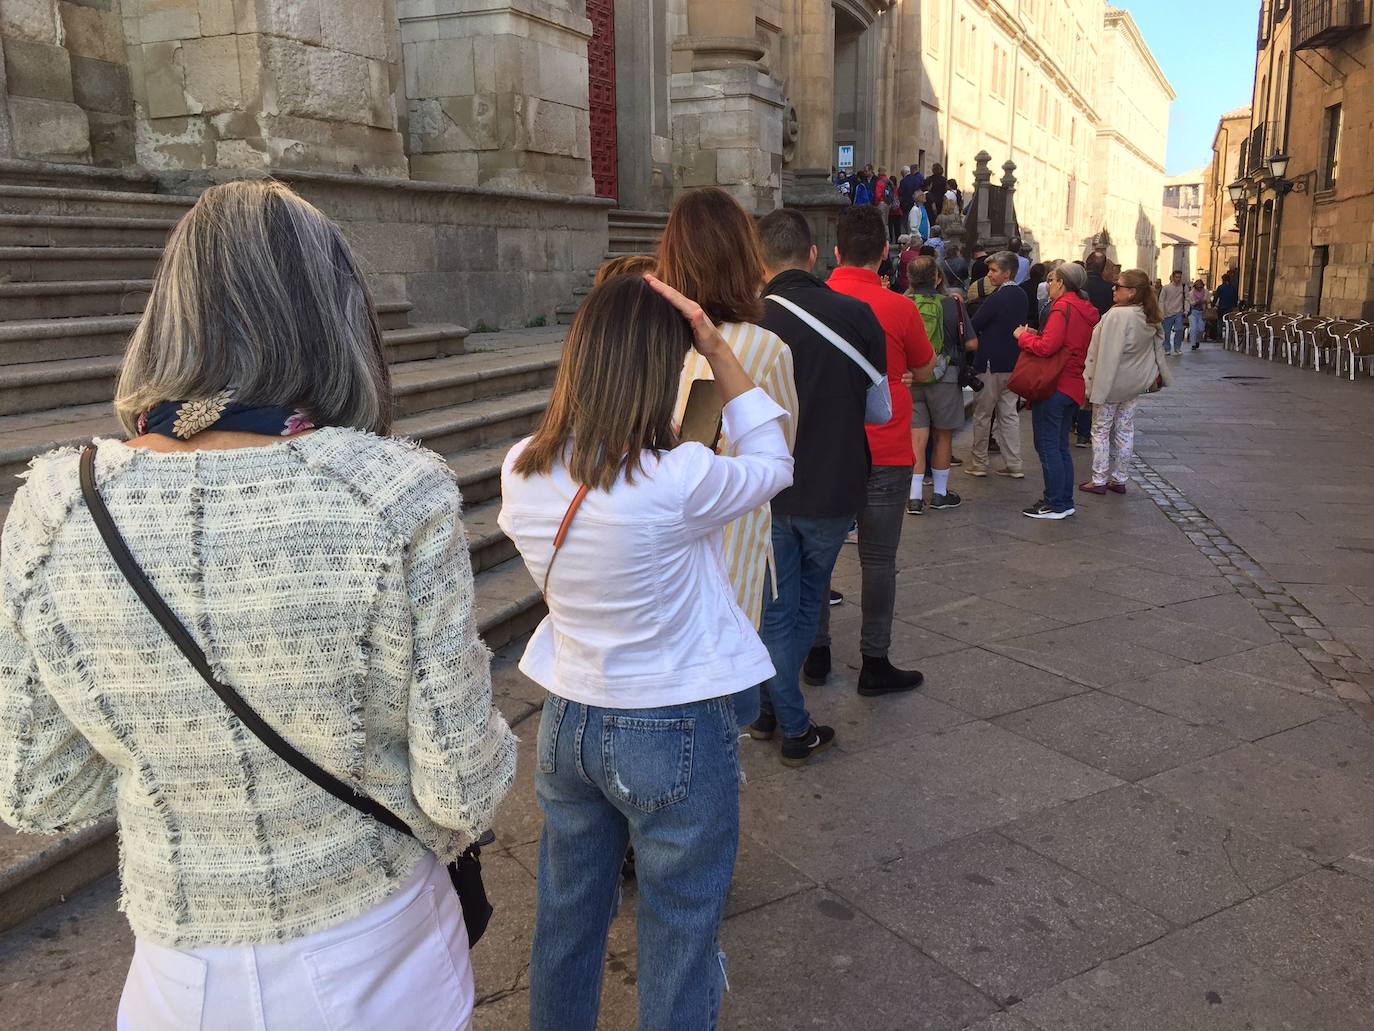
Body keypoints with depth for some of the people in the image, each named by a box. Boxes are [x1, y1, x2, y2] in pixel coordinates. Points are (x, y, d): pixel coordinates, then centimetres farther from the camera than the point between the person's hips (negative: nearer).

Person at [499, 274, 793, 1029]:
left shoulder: (522, 472, -10)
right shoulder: (678, 480, -25)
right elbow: (772, 464, -6)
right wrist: (717, 349, -8)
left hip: (567, 721, 6)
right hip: (674, 734, -5)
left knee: (566, 921, 25)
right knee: (678, 941, 17)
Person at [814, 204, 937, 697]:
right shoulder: (898, 308, -11)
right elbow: (924, 370, 6)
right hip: (885, 454, -3)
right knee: (878, 559, 5)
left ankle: (817, 651, 24)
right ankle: (874, 664, 11)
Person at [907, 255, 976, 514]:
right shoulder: (952, 305, -8)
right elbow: (972, 344, -6)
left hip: (911, 377, 2)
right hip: (943, 376, -1)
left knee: (917, 436, 6)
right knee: (943, 436, 12)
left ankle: (915, 497, 3)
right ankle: (940, 494, 21)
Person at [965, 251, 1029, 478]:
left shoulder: (997, 297, -19)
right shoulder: (1022, 296, 6)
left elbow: (974, 325, -15)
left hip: (991, 363, -7)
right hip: (1014, 363, 8)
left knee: (982, 414, 5)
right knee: (1008, 413, 13)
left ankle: (977, 463, 12)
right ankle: (1014, 465, 14)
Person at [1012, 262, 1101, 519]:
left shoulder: (1062, 307, -14)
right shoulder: (1086, 310, 15)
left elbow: (1047, 347, -23)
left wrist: (1023, 336, -7)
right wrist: (1036, 335, 10)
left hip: (1054, 386, -9)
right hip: (1073, 387, 9)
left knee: (1047, 446, -1)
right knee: (1061, 446, 16)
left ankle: (1055, 505, 3)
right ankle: (1065, 501, 21)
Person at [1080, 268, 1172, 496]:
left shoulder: (1117, 315, -26)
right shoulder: (1150, 318, 1)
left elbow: (1107, 355, -26)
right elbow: (1158, 348, 13)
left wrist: (1095, 387, -22)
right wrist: (1159, 374, 26)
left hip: (1111, 382, -8)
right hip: (1135, 383, 8)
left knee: (1101, 430, 5)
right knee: (1125, 430, 14)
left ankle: (1099, 481, 10)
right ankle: (1120, 479, 21)